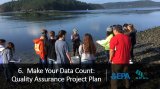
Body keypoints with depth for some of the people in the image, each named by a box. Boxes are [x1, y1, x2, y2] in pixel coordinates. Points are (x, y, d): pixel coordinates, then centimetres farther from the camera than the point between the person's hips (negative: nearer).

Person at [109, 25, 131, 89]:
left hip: (116, 61, -5)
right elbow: (129, 48, 10)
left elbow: (112, 51, -17)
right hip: (126, 60, 5)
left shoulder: (114, 39, -16)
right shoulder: (127, 38, 1)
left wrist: (110, 59, -3)